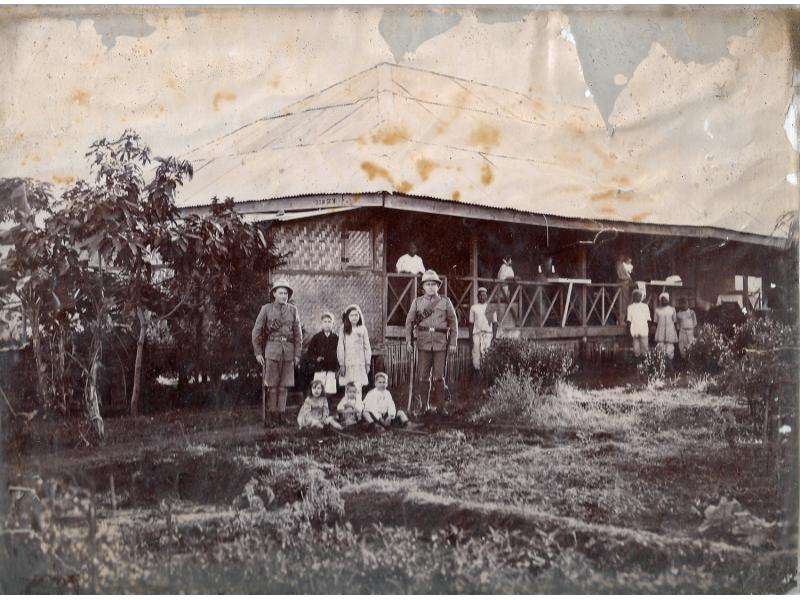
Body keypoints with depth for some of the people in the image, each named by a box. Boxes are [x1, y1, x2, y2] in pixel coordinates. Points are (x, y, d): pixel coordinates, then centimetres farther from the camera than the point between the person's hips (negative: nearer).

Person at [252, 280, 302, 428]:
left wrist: (297, 354, 4)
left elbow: (298, 334, 10)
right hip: (272, 348, -2)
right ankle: (271, 415, 3)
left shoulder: (293, 310, 8)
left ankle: (280, 414, 10)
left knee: (284, 385, 4)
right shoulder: (266, 309, 1)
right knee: (272, 385, -2)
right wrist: (258, 353, -2)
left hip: (288, 350, 2)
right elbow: (256, 332, 3)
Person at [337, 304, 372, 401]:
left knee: (358, 389, -7)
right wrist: (341, 364, -1)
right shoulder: (344, 330, 2)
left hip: (359, 364, 0)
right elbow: (340, 348, 2)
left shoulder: (362, 329, 4)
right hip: (347, 363, 0)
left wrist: (367, 363, 6)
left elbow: (367, 347, 8)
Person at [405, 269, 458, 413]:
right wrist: (408, 341, 1)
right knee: (423, 376, -1)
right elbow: (409, 322, 10)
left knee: (438, 377, 2)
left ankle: (439, 405, 10)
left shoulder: (445, 302, 8)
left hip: (441, 343, 0)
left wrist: (453, 343, 1)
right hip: (423, 343, 0)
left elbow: (453, 323, 7)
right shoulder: (417, 302, 10)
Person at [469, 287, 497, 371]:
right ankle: (477, 370, 1)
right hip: (476, 334, 1)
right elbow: (471, 323, 13)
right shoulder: (473, 308, 13)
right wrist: (470, 336, 6)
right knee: (476, 353, -5)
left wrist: (494, 336, 1)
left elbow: (495, 323, 10)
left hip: (488, 334, -1)